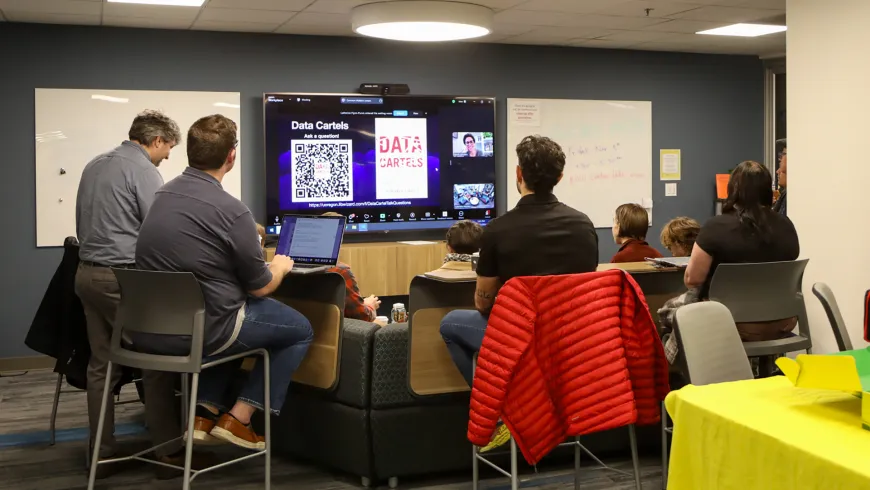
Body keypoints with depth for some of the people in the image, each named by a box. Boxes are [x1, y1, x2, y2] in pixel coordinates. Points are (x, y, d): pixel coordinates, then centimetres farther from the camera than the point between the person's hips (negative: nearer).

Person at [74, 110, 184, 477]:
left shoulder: (94, 166, 17)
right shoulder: (143, 171, -10)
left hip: (87, 273, 8)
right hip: (122, 277, -8)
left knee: (101, 365, 11)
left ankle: (101, 454, 15)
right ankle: (167, 450, 5)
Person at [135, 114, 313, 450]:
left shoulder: (163, 194, 5)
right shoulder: (232, 211, -18)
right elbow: (260, 287, -6)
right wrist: (279, 266, 16)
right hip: (200, 330, -7)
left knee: (236, 316, 35)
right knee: (300, 330, 14)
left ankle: (205, 413, 22)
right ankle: (237, 419, 10)